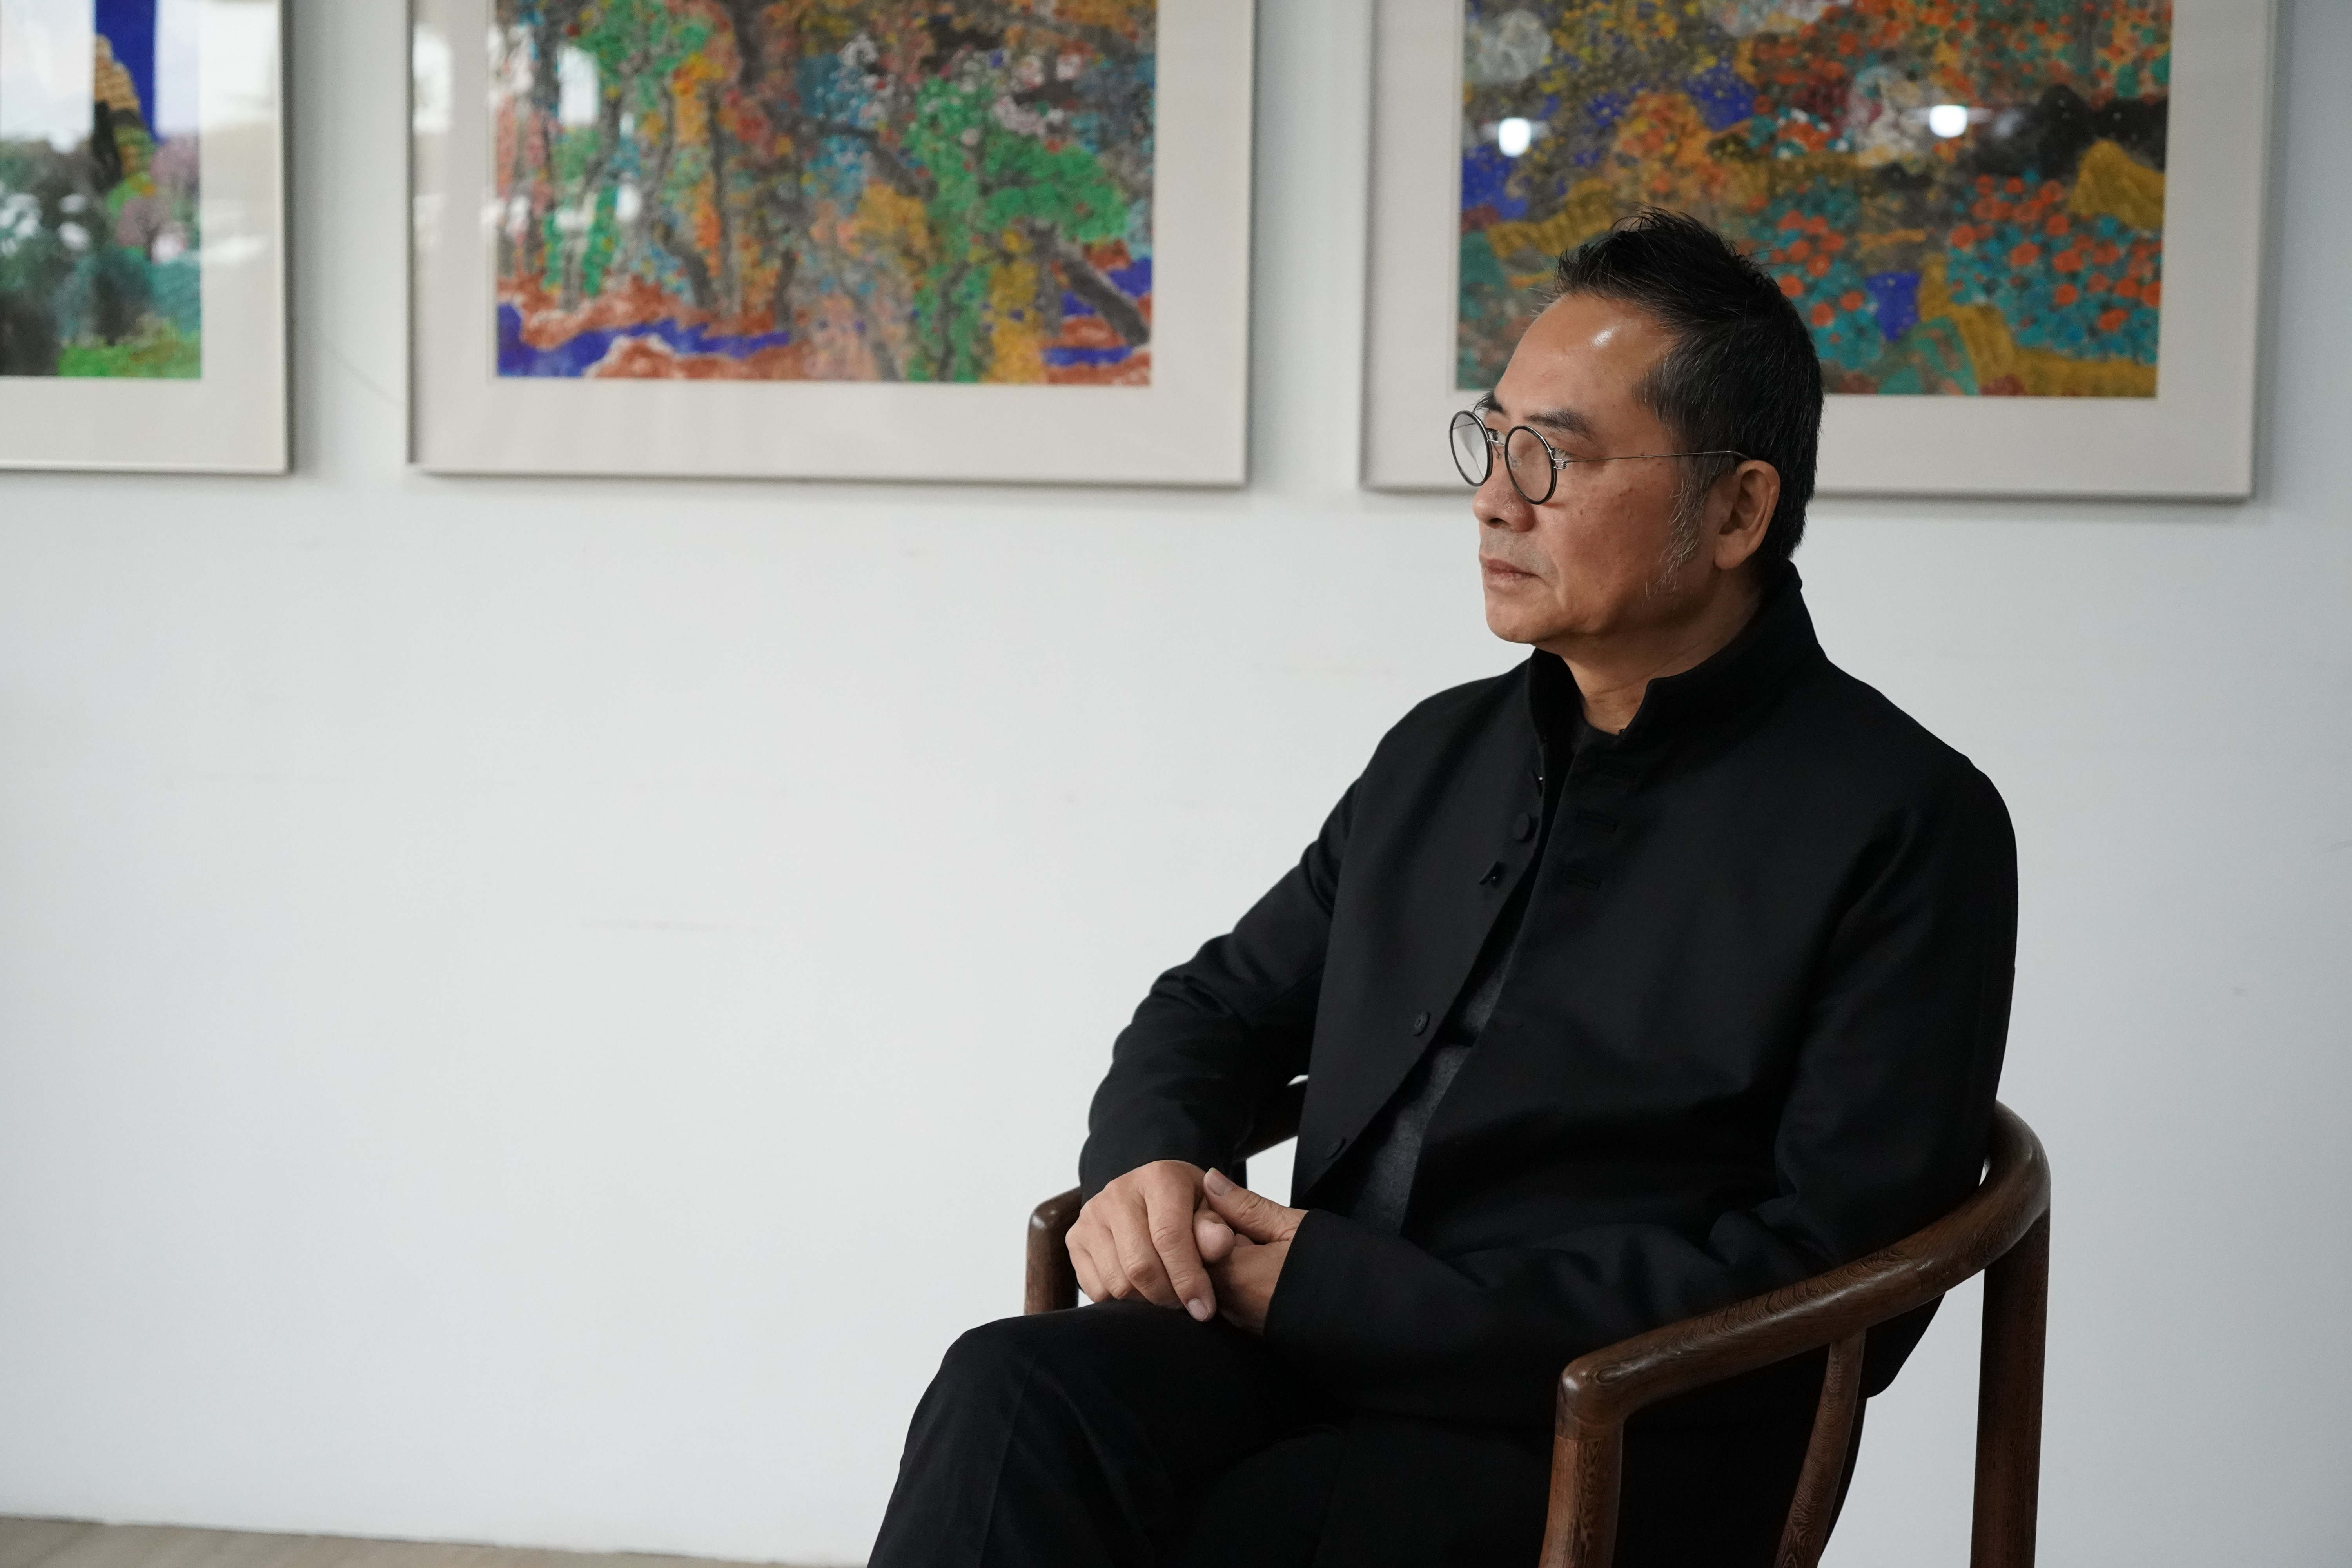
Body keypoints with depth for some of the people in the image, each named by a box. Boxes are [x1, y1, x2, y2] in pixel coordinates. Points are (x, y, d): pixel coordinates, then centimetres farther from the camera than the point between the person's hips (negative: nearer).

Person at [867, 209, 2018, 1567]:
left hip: (1594, 1451, -5)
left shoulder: (1905, 826, -3)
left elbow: (1831, 1275, -11)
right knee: (1015, 1395, -27)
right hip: (1307, 1351, 5)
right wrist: (1148, 1159, -1)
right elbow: (1225, 1004, 25)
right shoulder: (1446, 752, 17)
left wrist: (1363, 1298, -15)